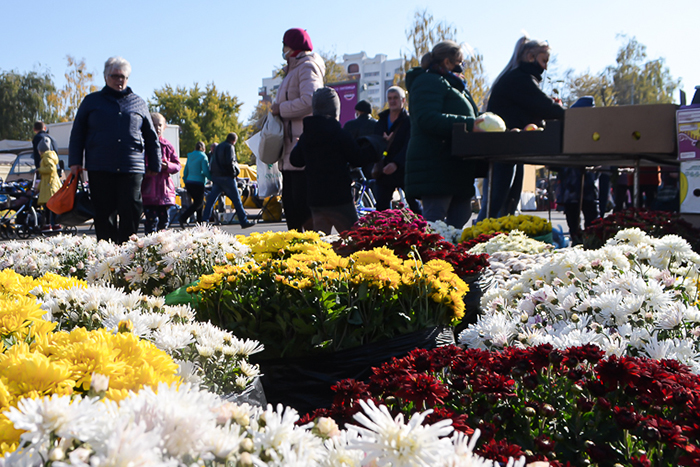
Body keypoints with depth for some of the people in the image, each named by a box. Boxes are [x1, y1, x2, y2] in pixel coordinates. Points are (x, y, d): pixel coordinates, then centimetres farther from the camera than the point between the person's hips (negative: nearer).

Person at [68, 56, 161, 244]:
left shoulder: (139, 104, 15)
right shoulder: (91, 101, 15)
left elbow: (151, 137, 18)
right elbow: (77, 133, 15)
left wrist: (155, 166, 13)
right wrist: (75, 161, 5)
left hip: (132, 169, 0)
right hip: (99, 170, 0)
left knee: (130, 214, -6)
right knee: (104, 216, 1)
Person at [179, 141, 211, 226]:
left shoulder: (190, 157, 14)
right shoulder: (203, 157, -6)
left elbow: (185, 171, 18)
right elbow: (206, 172, -13)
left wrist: (185, 182, 27)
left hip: (189, 182, 7)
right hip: (198, 183, -7)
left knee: (198, 202, 16)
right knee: (198, 203, -4)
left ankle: (200, 221, 13)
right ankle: (183, 217, -21)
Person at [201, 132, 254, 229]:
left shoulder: (219, 146, 19)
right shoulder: (229, 147, -7)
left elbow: (213, 162, 20)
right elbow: (230, 162, -19)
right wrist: (234, 173, -6)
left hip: (215, 176, 8)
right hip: (226, 177, -8)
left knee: (211, 199, 8)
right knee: (236, 199, -4)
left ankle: (204, 220, 5)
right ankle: (244, 221, -2)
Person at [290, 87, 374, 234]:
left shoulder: (305, 136, 5)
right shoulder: (341, 135, -11)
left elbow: (295, 160, 16)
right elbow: (359, 159, -4)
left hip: (314, 197, 5)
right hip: (339, 197, -5)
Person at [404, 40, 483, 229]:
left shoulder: (454, 85, 28)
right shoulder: (428, 82, -7)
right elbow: (428, 119, -22)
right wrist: (468, 124, -28)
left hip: (457, 166, 11)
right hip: (435, 163, -11)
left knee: (461, 213, 8)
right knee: (434, 216, -13)